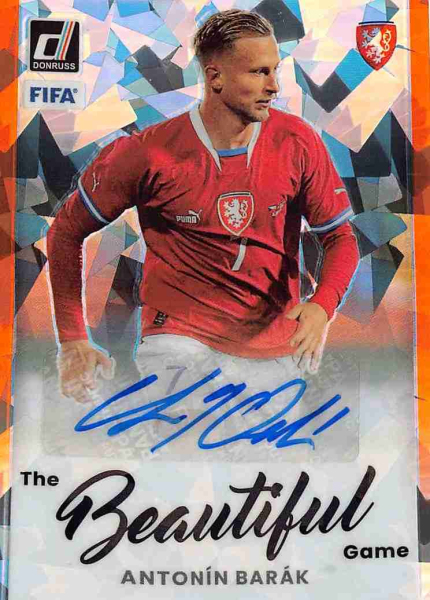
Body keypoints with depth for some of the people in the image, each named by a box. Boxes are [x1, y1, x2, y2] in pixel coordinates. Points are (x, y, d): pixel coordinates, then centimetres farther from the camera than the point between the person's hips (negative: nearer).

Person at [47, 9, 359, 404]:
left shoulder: (298, 142, -4)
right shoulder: (149, 153, -11)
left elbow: (340, 237, 3)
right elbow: (66, 231, -1)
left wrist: (322, 306, -18)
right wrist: (72, 341, -4)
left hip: (277, 342, 3)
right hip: (179, 332, -3)